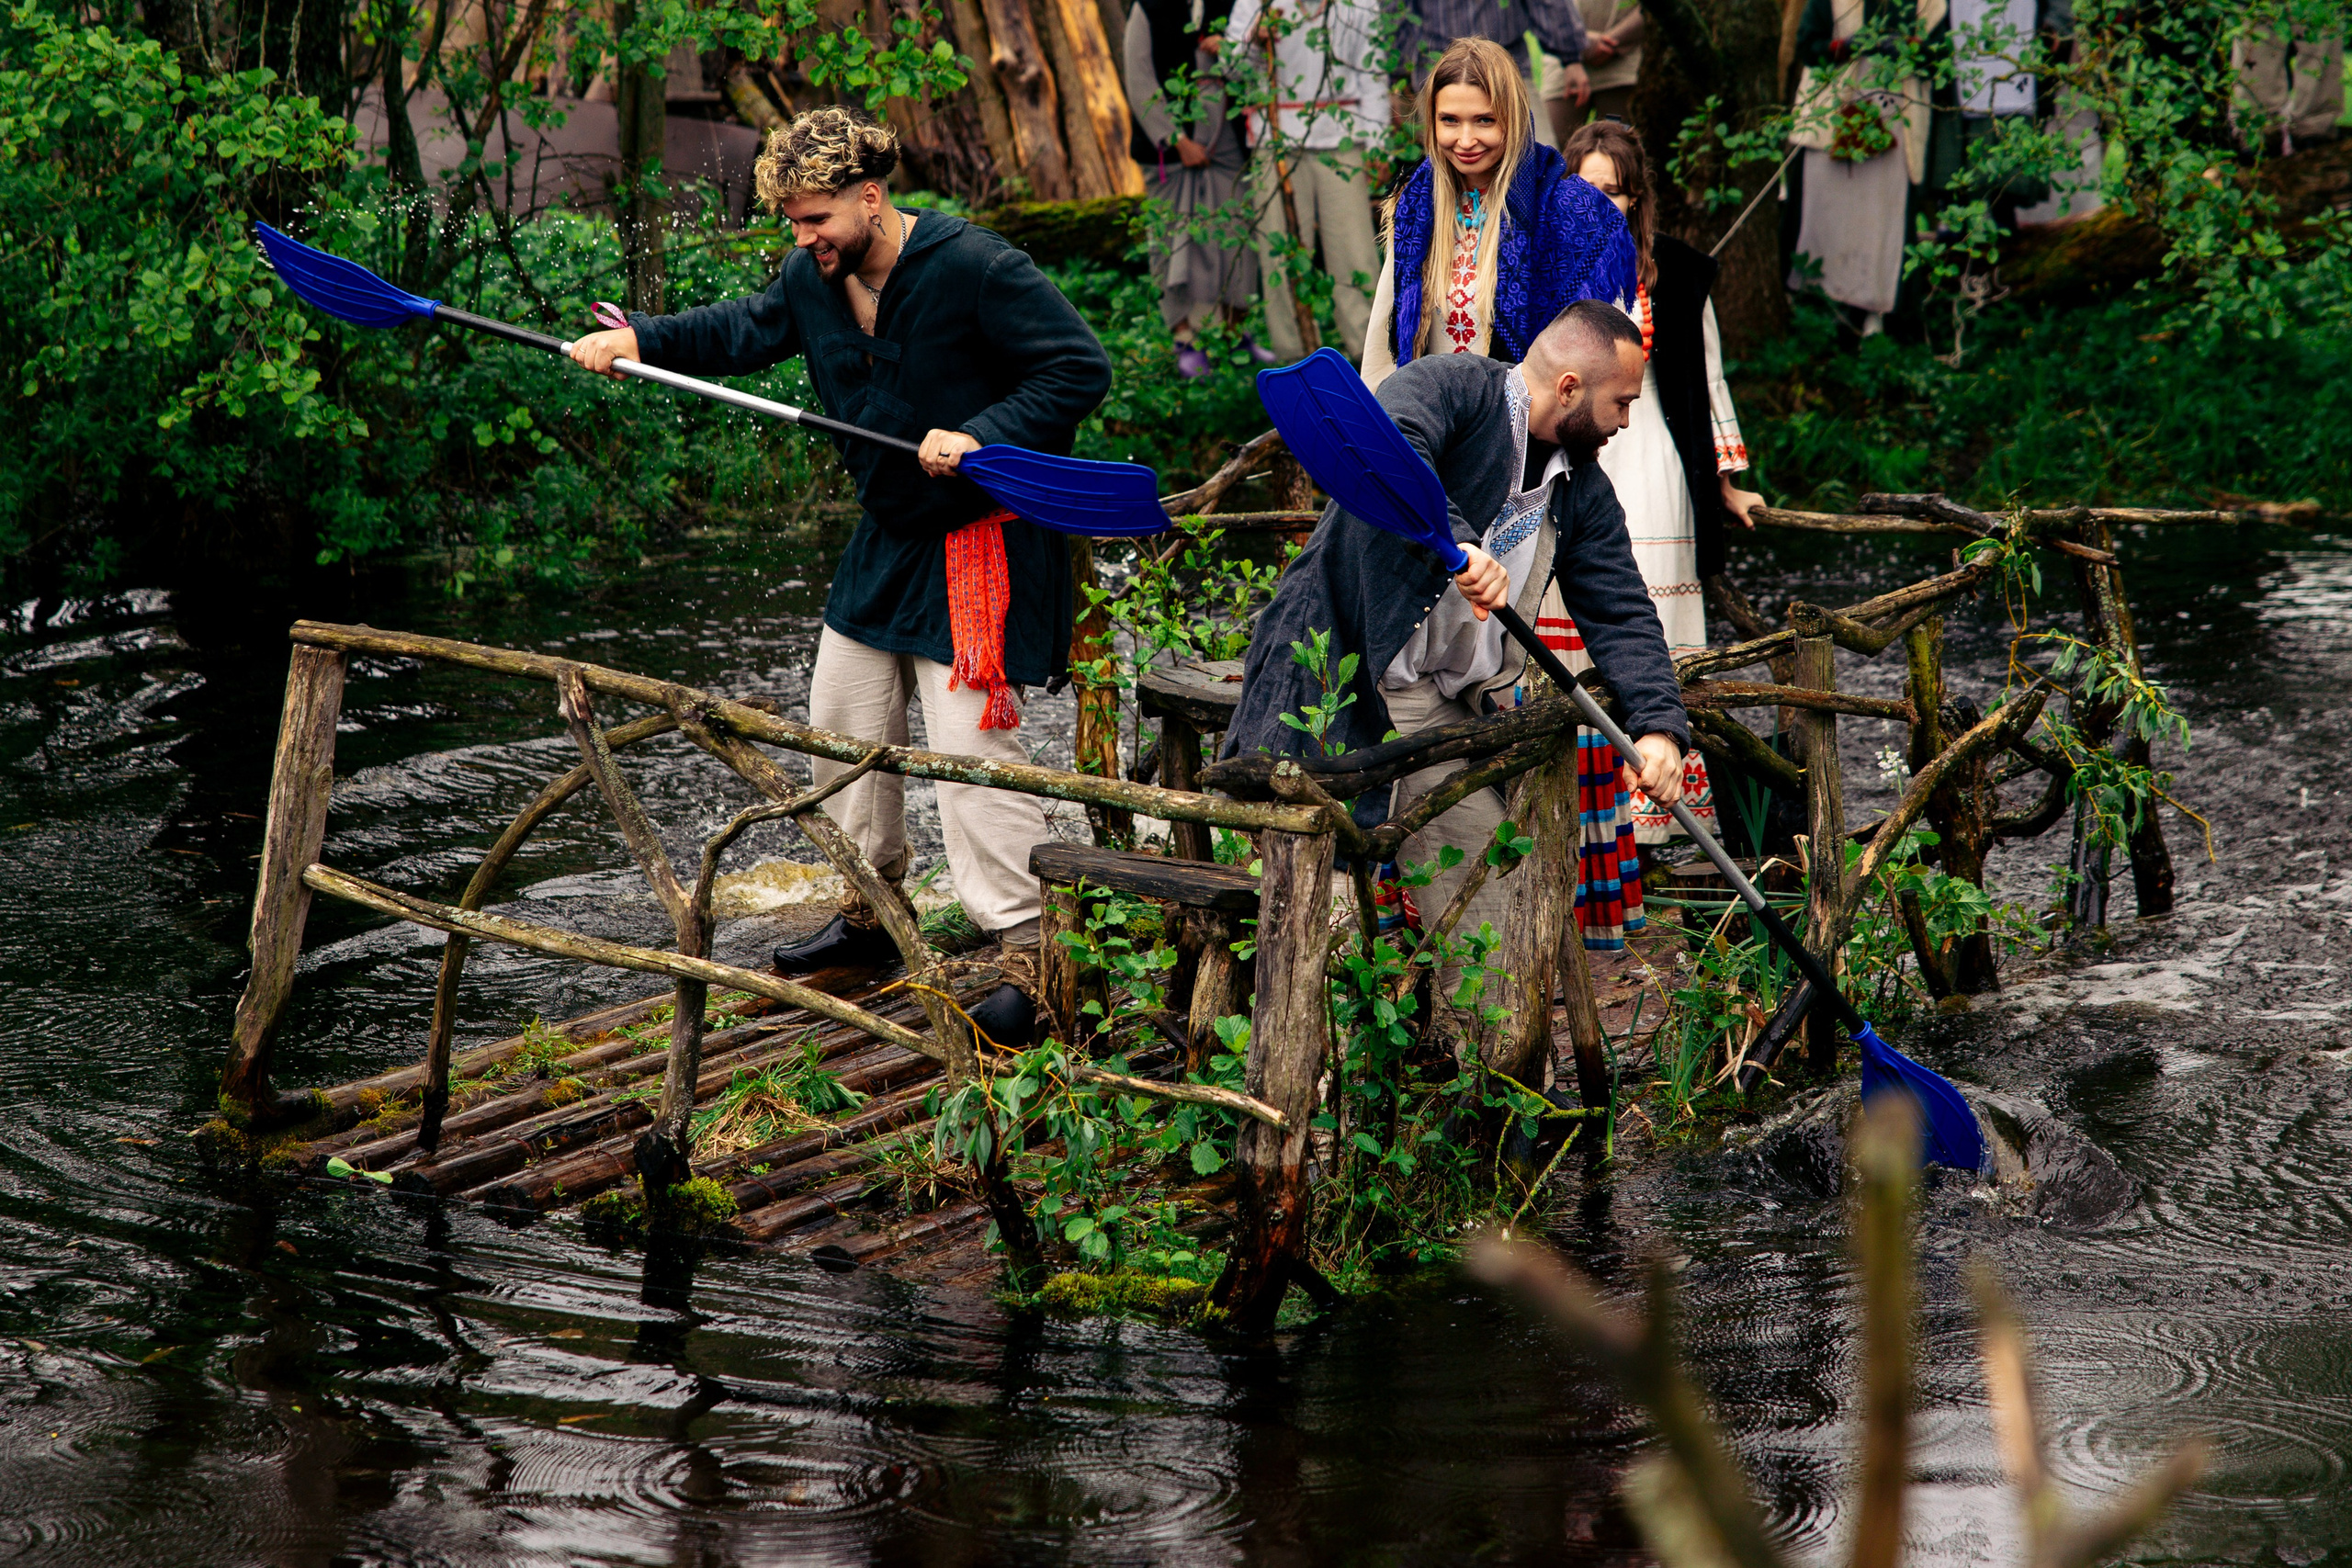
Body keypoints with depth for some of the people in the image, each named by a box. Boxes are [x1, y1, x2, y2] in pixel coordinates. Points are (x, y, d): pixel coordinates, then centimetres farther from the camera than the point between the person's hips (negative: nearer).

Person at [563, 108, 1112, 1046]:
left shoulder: (974, 270, -22)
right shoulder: (816, 276, 0)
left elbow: (1081, 369, -20)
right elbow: (746, 331, 15)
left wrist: (981, 436, -30)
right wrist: (640, 340, -2)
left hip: (982, 538, -9)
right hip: (888, 536, 9)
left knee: (970, 739, -14)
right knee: (843, 721, 15)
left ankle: (1033, 952, -10)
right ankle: (869, 912, 32)